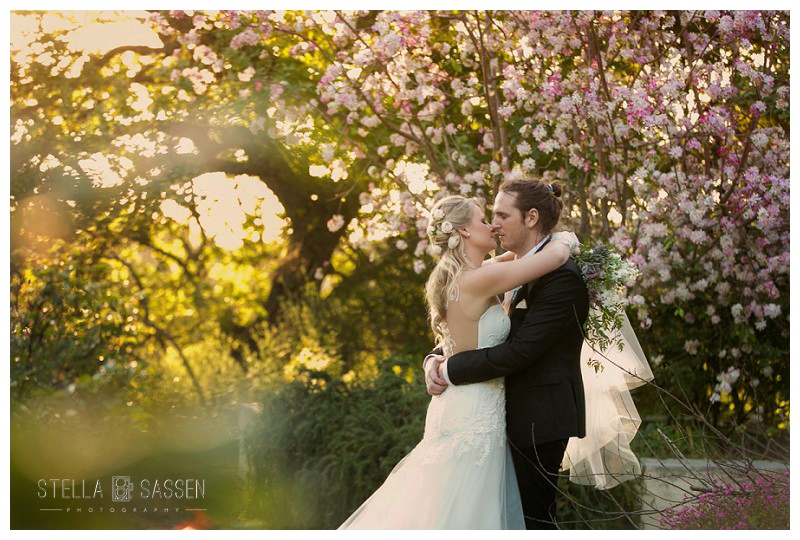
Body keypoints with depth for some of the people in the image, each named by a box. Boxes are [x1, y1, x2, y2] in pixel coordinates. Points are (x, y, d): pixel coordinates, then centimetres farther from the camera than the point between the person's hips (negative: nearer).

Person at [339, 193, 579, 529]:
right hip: (475, 413, -9)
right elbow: (557, 256, -16)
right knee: (464, 513, -2)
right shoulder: (479, 280, -18)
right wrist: (567, 240, 6)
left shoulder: (452, 278, 8)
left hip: (457, 406, 9)